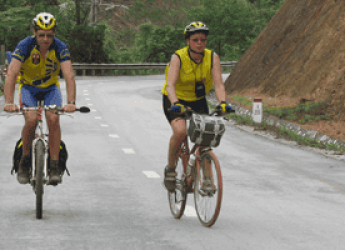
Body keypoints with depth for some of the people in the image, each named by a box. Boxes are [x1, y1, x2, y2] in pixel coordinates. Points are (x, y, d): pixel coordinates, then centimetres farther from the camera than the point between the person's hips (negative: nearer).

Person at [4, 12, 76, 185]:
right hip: (28, 88, -1)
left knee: (53, 119, -24)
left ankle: (54, 166, -14)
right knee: (31, 120, -25)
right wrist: (8, 102, -47)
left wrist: (70, 102, -47)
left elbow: (69, 76, -32)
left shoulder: (60, 48, -22)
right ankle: (25, 161, -3)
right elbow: (12, 74, -33)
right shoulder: (25, 46, -25)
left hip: (51, 88, 1)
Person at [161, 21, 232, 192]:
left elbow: (218, 83, -24)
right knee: (180, 131, -28)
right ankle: (170, 169, -7)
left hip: (198, 101, 3)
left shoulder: (212, 58, -16)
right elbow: (170, 84, -35)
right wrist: (176, 104, -53)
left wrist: (222, 103, -43)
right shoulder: (178, 58, -24)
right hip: (176, 101, -3)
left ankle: (207, 179, 1)